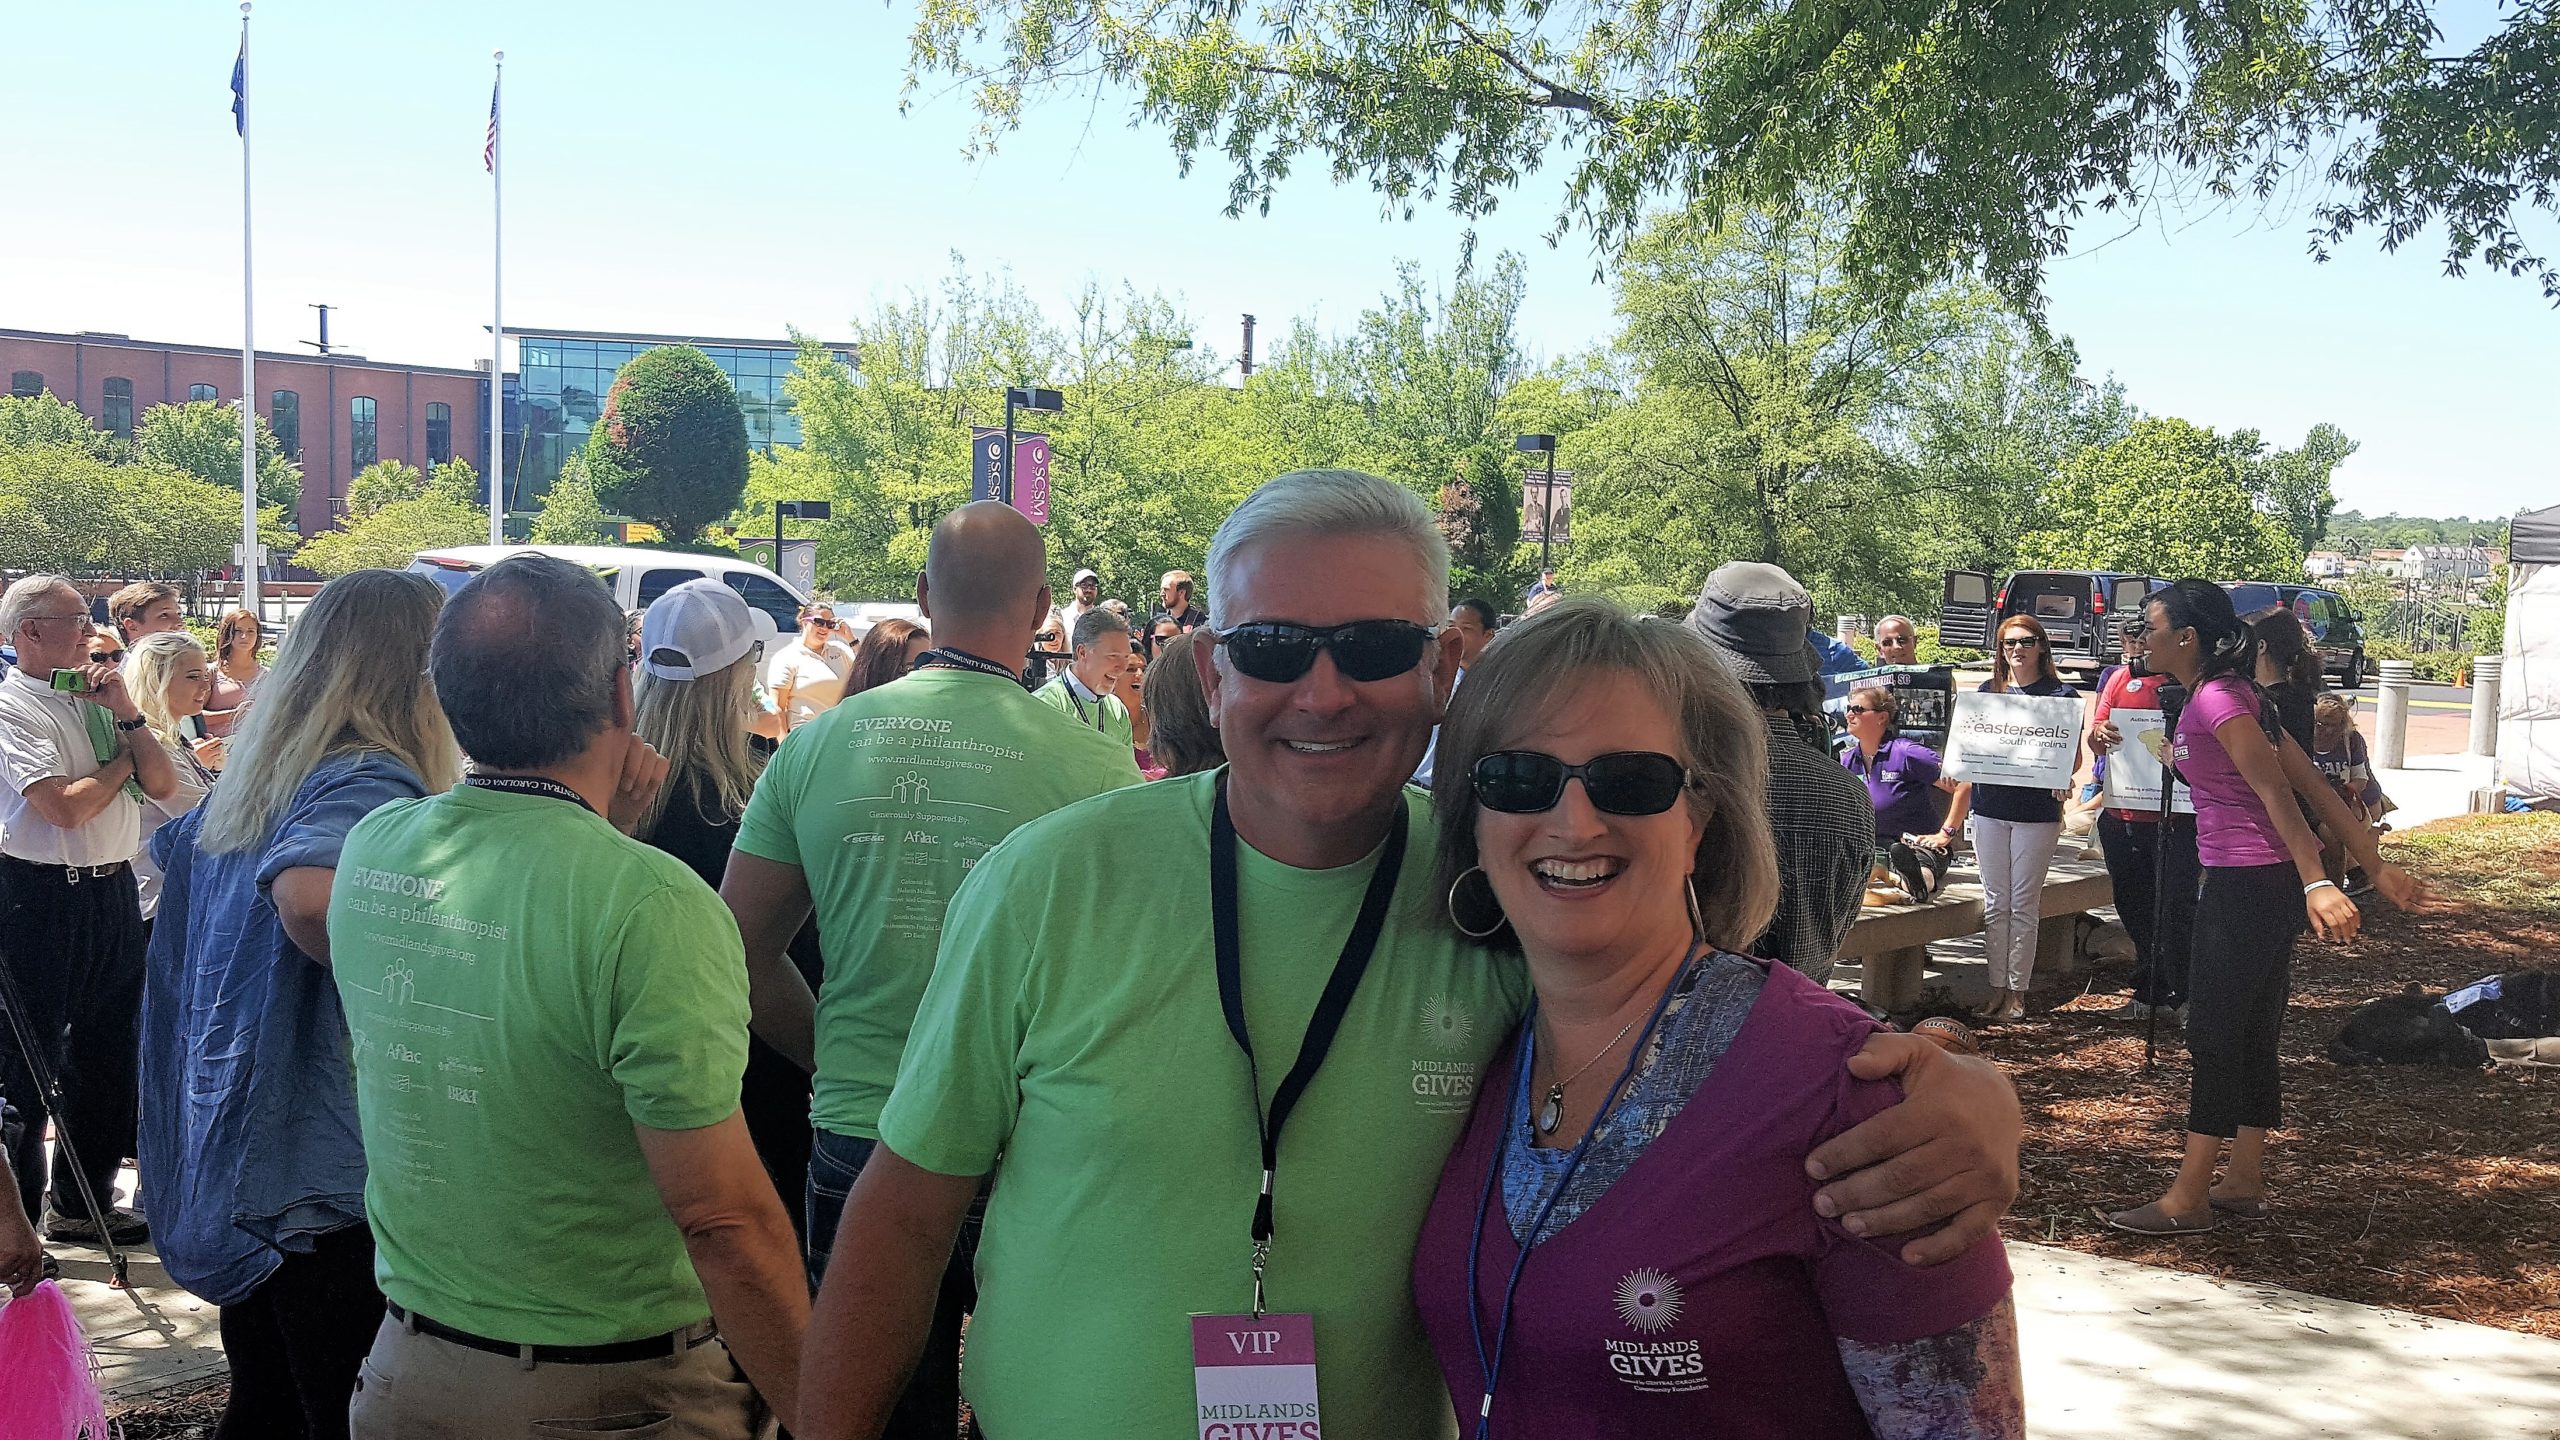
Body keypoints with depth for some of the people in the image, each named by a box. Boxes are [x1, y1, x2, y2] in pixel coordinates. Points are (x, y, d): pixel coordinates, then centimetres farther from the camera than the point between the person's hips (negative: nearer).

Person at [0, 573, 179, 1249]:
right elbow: (64, 807, -20)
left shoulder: (95, 698, 12)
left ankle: (82, 1202, 30)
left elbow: (163, 785, 8)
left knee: (104, 1049, 16)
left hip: (113, 890, 8)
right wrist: (122, 761, -3)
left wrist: (125, 712, -4)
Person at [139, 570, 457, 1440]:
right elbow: (305, 890, -38)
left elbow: (173, 848, 29)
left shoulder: (254, 772, 10)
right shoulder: (372, 779, -19)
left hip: (229, 1159, 9)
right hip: (329, 1176, -9)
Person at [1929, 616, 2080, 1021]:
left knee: (2024, 904, 0)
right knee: (1995, 904, 6)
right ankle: (1997, 989, 12)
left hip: (2037, 812, -3)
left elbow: (2074, 757, 2)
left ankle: (2017, 992, 7)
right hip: (1989, 808, 3)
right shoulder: (1988, 692, 9)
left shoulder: (2061, 695, 0)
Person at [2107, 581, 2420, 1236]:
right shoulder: (2230, 695, 14)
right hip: (2256, 884, 10)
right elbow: (2316, 786, 13)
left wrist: (2317, 883, -33)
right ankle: (2245, 1183, 21)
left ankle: (2188, 1201, 1)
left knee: (2214, 1034, -4)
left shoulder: (2217, 698, -14)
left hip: (2249, 886, -10)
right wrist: (2376, 865, 13)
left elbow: (2277, 793, -24)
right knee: (2252, 1035, 14)